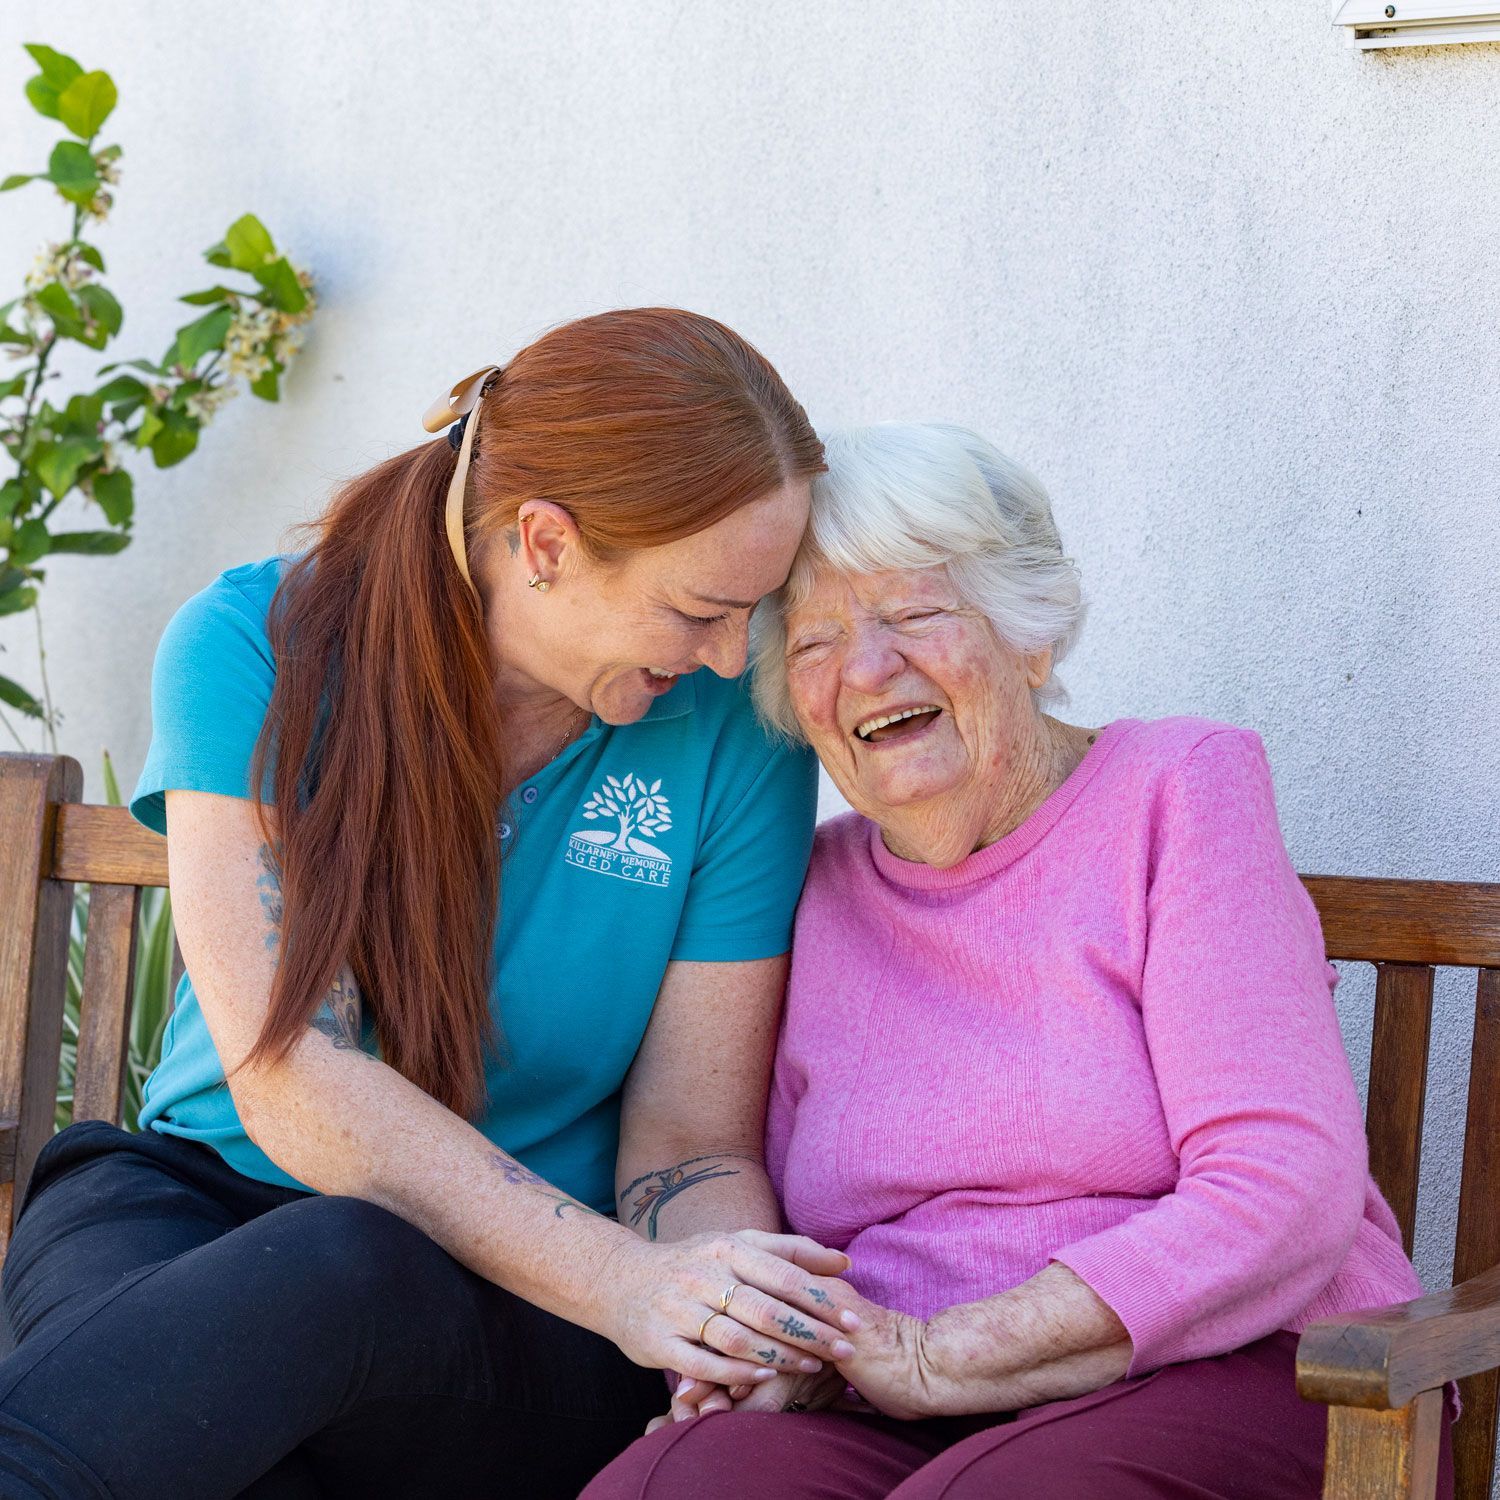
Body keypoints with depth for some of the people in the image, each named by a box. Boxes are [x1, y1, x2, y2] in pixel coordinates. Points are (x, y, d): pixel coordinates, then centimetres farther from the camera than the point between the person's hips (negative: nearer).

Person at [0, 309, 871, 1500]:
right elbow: (294, 1084, -16)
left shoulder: (734, 733, -3)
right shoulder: (253, 647, -7)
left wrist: (739, 1332, -25)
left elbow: (693, 1146, -1)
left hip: (526, 1321, 1)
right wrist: (623, 1281, -28)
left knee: (348, 1266, -37)